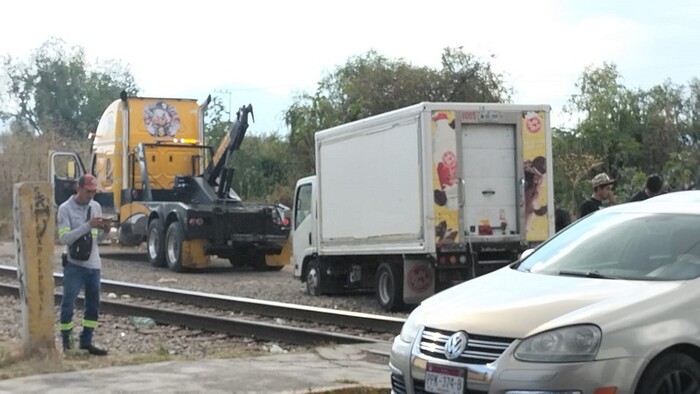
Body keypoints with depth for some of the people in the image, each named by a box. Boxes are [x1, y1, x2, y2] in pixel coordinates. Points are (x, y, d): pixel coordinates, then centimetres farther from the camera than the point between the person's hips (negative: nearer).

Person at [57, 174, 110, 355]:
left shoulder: (96, 207, 7)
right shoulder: (65, 209, -9)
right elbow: (64, 238, -18)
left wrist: (104, 229, -8)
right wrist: (88, 225, -25)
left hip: (93, 264, 6)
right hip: (74, 265, -6)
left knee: (93, 305, 11)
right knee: (68, 304, -3)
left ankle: (86, 341, 21)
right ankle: (66, 341, 9)